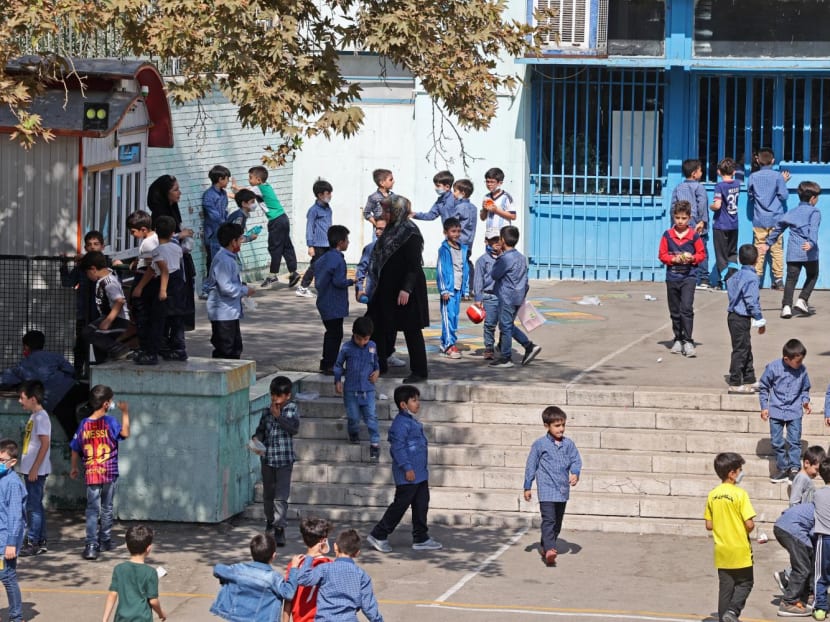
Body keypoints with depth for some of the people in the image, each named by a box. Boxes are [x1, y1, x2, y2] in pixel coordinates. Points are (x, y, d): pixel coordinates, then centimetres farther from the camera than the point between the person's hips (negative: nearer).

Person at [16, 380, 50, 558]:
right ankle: (40, 542, 17)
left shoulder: (40, 417, -15)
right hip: (31, 470, 10)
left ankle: (33, 543, -4)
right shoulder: (34, 416, 14)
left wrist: (34, 469, -20)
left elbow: (45, 444, -20)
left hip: (36, 470, -10)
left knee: (33, 506, -7)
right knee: (36, 506, 12)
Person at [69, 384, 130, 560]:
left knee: (92, 510, 0)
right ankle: (105, 541, 25)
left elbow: (75, 449, 7)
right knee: (107, 509, 15)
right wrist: (125, 412, -6)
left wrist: (73, 467, 22)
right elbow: (125, 433, -16)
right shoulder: (110, 421, -10)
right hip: (109, 473, -2)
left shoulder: (84, 424, 1)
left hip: (90, 474, 2)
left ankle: (91, 545, -12)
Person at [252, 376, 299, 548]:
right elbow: (261, 429, 10)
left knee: (281, 496, -11)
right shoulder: (267, 411, 7)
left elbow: (294, 427, -15)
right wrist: (257, 439, -11)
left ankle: (279, 528, -12)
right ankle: (270, 521, 36)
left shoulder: (291, 409, -3)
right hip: (267, 458, 4)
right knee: (268, 493, 17)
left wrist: (278, 416, -18)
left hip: (284, 458, -4)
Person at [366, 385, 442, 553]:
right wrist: (407, 468, -24)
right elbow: (398, 447, -22)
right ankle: (378, 535, 5)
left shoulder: (413, 422, 15)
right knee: (400, 505, -4)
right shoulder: (401, 423, -17)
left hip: (420, 473, 10)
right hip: (408, 475, -10)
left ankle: (421, 539, 16)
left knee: (421, 505, 10)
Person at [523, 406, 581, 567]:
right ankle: (549, 550, -28)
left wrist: (575, 473, -19)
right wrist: (527, 487, 4)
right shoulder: (539, 444, -4)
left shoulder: (568, 444, 6)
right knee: (549, 519, -17)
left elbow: (576, 460, 4)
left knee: (557, 522, 14)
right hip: (547, 489, -5)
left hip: (562, 490, 5)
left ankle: (545, 547, 30)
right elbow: (531, 465, 2)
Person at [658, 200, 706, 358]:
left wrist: (692, 258, -15)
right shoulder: (667, 236, 2)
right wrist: (674, 259, -14)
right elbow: (662, 255, 3)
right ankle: (678, 340, 23)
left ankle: (688, 342, -14)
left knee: (686, 308, -15)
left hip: (688, 276, -3)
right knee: (675, 311, 11)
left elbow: (702, 254, 4)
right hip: (672, 277, 3)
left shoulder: (694, 236, -3)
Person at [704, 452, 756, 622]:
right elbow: (749, 524, -19)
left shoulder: (713, 495, 0)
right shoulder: (740, 494, -17)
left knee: (725, 586, 12)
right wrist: (746, 530, 2)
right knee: (745, 583, 10)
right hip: (740, 550, -5)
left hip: (722, 551, 5)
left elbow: (709, 525, 4)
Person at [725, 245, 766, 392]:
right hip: (741, 318, -9)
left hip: (733, 315, 9)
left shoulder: (736, 275, 10)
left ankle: (749, 380, 25)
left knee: (746, 349, 18)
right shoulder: (752, 277, -17)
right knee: (740, 350, -3)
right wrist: (760, 321, -11)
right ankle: (735, 383, 0)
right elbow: (752, 301, -19)